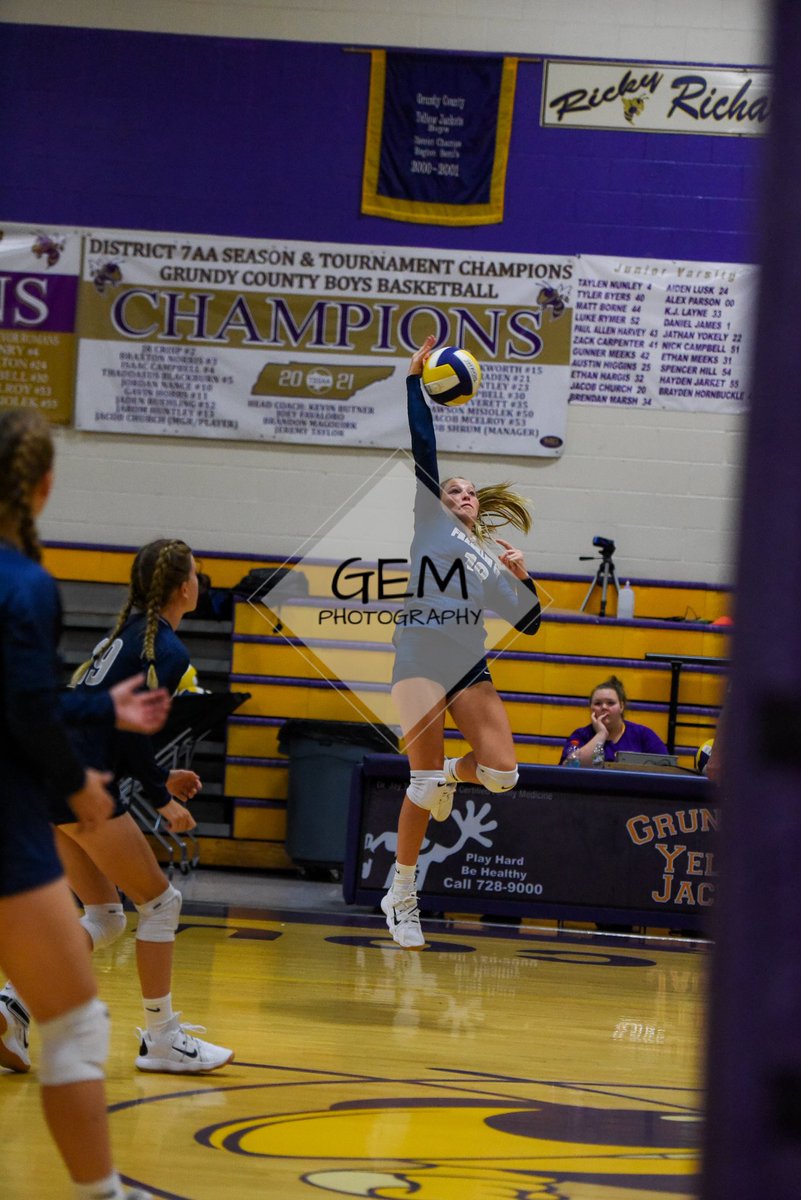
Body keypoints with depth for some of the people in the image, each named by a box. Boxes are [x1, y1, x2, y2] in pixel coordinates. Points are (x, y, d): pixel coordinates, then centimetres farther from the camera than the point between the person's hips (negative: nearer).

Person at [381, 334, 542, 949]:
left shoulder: (492, 559, 20)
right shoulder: (430, 521, 10)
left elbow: (530, 622, 19)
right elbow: (423, 448, 0)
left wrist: (522, 577, 2)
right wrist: (415, 379, -4)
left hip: (470, 666, 4)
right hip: (417, 660, -4)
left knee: (501, 772, -13)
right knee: (424, 784, -10)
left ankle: (452, 775, 24)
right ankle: (401, 895, 3)